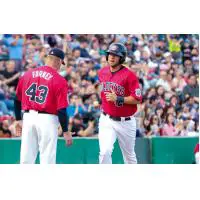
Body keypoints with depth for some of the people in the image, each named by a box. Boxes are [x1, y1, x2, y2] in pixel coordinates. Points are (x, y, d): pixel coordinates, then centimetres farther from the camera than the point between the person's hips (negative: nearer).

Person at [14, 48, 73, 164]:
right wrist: (66, 131, -4)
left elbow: (17, 100, 13)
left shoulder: (28, 74, 7)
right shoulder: (59, 80, -8)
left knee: (26, 158, 8)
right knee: (47, 158, 1)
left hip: (28, 118, 5)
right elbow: (61, 109, -11)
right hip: (47, 119, -5)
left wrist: (18, 119, 23)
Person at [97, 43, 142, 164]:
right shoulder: (102, 72, 3)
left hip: (125, 121, -3)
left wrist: (118, 99, -26)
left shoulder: (129, 75, -14)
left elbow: (137, 99, -18)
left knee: (129, 155, 14)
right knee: (105, 152, -16)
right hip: (106, 120, 3)